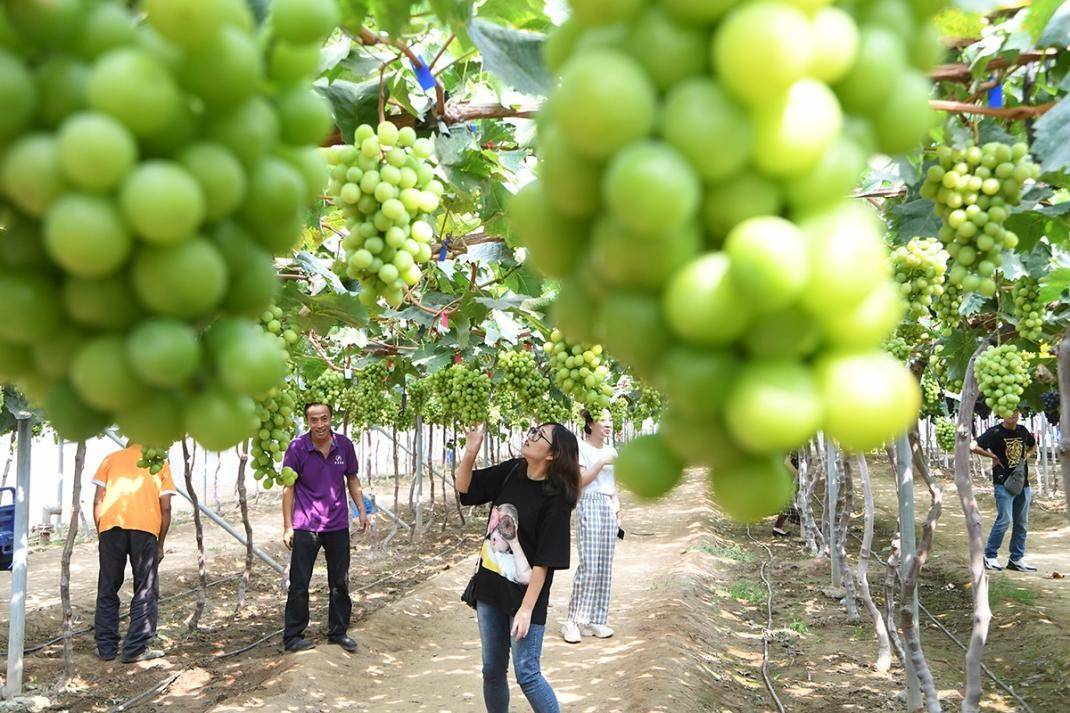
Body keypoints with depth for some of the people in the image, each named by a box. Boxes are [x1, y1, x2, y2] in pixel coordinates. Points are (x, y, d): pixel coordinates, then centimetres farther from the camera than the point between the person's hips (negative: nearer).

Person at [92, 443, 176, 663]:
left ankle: (106, 647, 18)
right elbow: (165, 508, 12)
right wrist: (160, 544, 18)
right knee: (145, 591, 8)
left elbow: (98, 501, 13)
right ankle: (137, 649, 7)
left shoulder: (112, 459, 23)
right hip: (145, 528, -1)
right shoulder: (160, 463, 21)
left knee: (107, 589, 13)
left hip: (111, 525, 2)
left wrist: (100, 535, 19)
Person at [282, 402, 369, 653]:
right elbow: (289, 487, -4)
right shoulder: (297, 448, -10)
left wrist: (362, 510, 4)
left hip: (338, 525, 3)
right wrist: (288, 526, -6)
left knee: (340, 582, 12)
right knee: (299, 583, 1)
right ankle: (293, 637, 13)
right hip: (306, 526, -3)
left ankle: (338, 632, 26)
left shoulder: (344, 445, -2)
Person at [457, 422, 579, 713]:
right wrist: (470, 452, -10)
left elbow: (545, 560, -18)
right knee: (492, 670, 16)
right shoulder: (511, 472, -2)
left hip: (524, 593, -6)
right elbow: (464, 487, 8)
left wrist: (526, 608, -19)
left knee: (527, 673, -2)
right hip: (489, 589, 6)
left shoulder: (556, 498, -18)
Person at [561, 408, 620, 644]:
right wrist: (601, 462, -17)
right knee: (589, 566, -11)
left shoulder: (611, 450, 15)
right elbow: (580, 481, -11)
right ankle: (573, 621, -3)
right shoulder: (581, 447, -4)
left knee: (605, 566, 5)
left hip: (609, 508, 7)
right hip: (589, 506, -7)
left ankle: (595, 620, 12)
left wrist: (618, 513, 15)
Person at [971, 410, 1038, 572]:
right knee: (1004, 519, -13)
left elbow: (1033, 446, 30)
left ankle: (1016, 559, 17)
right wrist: (994, 457, -13)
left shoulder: (1023, 430, 10)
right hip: (1003, 483, -7)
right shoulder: (995, 432, -9)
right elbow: (973, 447, -17)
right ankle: (989, 556, -2)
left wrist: (1026, 456, 11)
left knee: (1022, 523, 9)